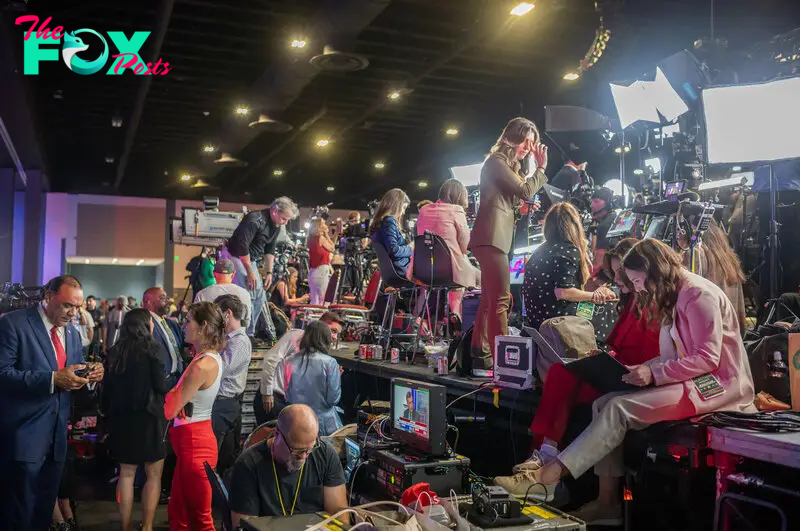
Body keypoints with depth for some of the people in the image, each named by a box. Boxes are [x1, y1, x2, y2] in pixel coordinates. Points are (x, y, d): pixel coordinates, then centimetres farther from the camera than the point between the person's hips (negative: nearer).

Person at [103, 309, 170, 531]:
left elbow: (107, 388, 9)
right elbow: (161, 385, -11)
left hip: (121, 417, 5)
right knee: (154, 475, 5)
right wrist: (171, 384, 10)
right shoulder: (152, 348, -8)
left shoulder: (114, 351, 7)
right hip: (148, 417, -5)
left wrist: (108, 416, 18)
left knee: (126, 473, 13)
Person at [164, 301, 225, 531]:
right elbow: (181, 398, 12)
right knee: (177, 511, 20)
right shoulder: (211, 357, 8)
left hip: (193, 443, -10)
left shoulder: (202, 366, -23)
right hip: (192, 440, 10)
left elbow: (170, 411, -16)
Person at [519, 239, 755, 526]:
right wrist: (642, 369, -1)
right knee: (604, 404, -10)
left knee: (619, 408, -25)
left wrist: (654, 373, -23)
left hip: (715, 384, -9)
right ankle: (607, 502, -14)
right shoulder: (673, 297, 16)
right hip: (689, 381, 9)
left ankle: (553, 473, -22)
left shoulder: (698, 294, -13)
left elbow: (707, 358, -19)